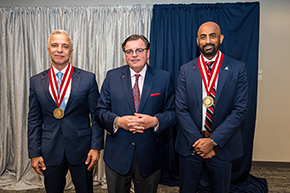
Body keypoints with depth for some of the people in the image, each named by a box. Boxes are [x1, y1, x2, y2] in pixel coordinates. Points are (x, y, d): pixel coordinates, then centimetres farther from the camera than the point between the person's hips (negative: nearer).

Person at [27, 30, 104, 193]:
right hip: (50, 152, 2)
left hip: (81, 149, -1)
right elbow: (34, 120, 5)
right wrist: (34, 153, 2)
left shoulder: (88, 78, -4)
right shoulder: (36, 81, 3)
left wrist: (96, 147, -7)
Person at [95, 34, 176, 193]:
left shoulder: (164, 78, -1)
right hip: (117, 155, 1)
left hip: (149, 156, 0)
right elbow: (100, 110, 0)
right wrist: (118, 121, -19)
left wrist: (155, 121, -21)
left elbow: (172, 112, -1)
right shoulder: (112, 76, 1)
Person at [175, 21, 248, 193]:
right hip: (191, 145, 1)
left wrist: (213, 141, -14)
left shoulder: (237, 68, -4)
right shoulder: (186, 70, -1)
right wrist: (197, 141, -11)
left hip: (222, 145, 0)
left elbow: (240, 109, -8)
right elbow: (181, 109, -4)